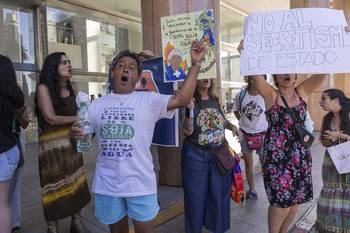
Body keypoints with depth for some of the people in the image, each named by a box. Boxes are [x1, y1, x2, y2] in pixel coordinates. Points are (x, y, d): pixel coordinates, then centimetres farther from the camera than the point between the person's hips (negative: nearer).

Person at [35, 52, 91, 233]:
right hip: (51, 145, -5)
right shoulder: (43, 88, -10)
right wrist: (77, 119, -7)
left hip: (72, 143, 5)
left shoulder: (72, 87, 7)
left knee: (76, 184, 8)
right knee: (55, 188, 3)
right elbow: (51, 118, -14)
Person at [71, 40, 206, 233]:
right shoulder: (97, 105, 4)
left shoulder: (149, 100, -6)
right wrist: (76, 133, -12)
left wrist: (195, 64, -23)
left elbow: (182, 99, -18)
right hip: (106, 184, 3)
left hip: (140, 183, -2)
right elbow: (84, 134, 11)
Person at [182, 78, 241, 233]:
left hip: (219, 153, 5)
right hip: (195, 155, -5)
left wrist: (232, 126, 0)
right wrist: (190, 110, -30)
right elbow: (187, 131, -17)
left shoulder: (215, 100, 4)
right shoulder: (190, 101, -11)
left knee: (219, 193, 16)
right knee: (196, 195, 8)